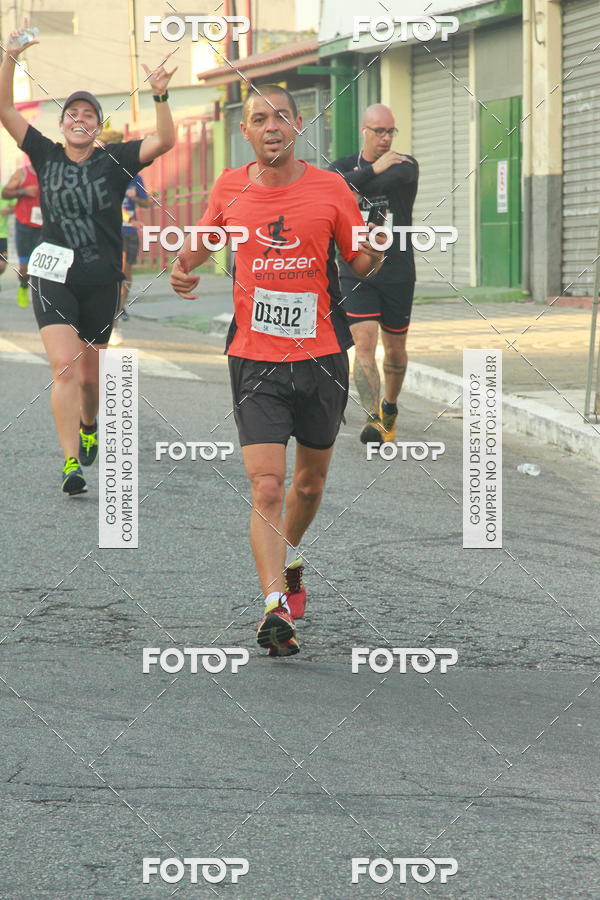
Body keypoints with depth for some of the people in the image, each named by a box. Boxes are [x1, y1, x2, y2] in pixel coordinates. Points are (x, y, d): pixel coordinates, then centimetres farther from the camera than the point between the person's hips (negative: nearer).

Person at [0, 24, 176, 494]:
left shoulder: (114, 161, 1)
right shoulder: (46, 155, 4)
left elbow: (165, 141, -10)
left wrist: (160, 97, -25)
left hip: (101, 281, 1)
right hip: (54, 276, -1)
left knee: (89, 375, 13)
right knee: (64, 367, -16)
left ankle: (88, 428, 44)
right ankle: (71, 460, -19)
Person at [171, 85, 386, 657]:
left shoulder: (330, 189, -2)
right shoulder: (229, 189, 2)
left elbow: (361, 264, 6)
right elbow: (203, 241, 21)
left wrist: (377, 253, -16)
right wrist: (184, 267, -1)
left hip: (321, 358, 1)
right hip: (254, 360, -1)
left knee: (310, 482, 17)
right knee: (266, 487, -15)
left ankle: (288, 561, 46)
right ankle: (276, 606, -21)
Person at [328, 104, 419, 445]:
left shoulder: (405, 165, -2)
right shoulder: (343, 166, 4)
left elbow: (386, 183, -22)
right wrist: (373, 169, -23)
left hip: (398, 273, 1)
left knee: (395, 349, 12)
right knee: (365, 343, -16)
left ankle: (390, 407, 37)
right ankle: (373, 419, -21)